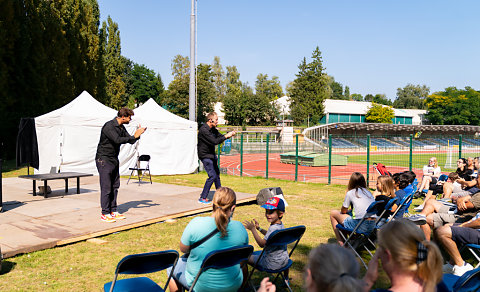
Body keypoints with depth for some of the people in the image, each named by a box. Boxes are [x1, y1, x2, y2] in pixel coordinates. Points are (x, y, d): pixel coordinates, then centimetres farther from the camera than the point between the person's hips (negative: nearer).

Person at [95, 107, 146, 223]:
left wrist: (137, 134, -7)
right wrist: (134, 136, -24)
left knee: (115, 186, 10)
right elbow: (118, 140, -31)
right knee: (106, 187, -6)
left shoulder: (121, 127, 9)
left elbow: (130, 141, 12)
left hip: (114, 160, 9)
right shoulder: (109, 126, -19)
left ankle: (113, 211, 18)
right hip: (104, 160, -9)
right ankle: (105, 214, 2)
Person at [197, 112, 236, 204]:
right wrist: (226, 136, -23)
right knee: (212, 176, -14)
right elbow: (215, 141, -29)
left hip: (212, 155, 10)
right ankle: (203, 198, -5)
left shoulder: (213, 129, 4)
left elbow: (220, 136, 15)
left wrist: (229, 134, -3)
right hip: (205, 156, -10)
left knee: (217, 174, 20)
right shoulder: (203, 130, -24)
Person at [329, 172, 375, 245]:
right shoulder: (368, 192, 15)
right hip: (372, 226, 7)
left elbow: (343, 211, 9)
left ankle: (340, 243, 11)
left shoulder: (350, 193, 0)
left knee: (333, 213, 12)